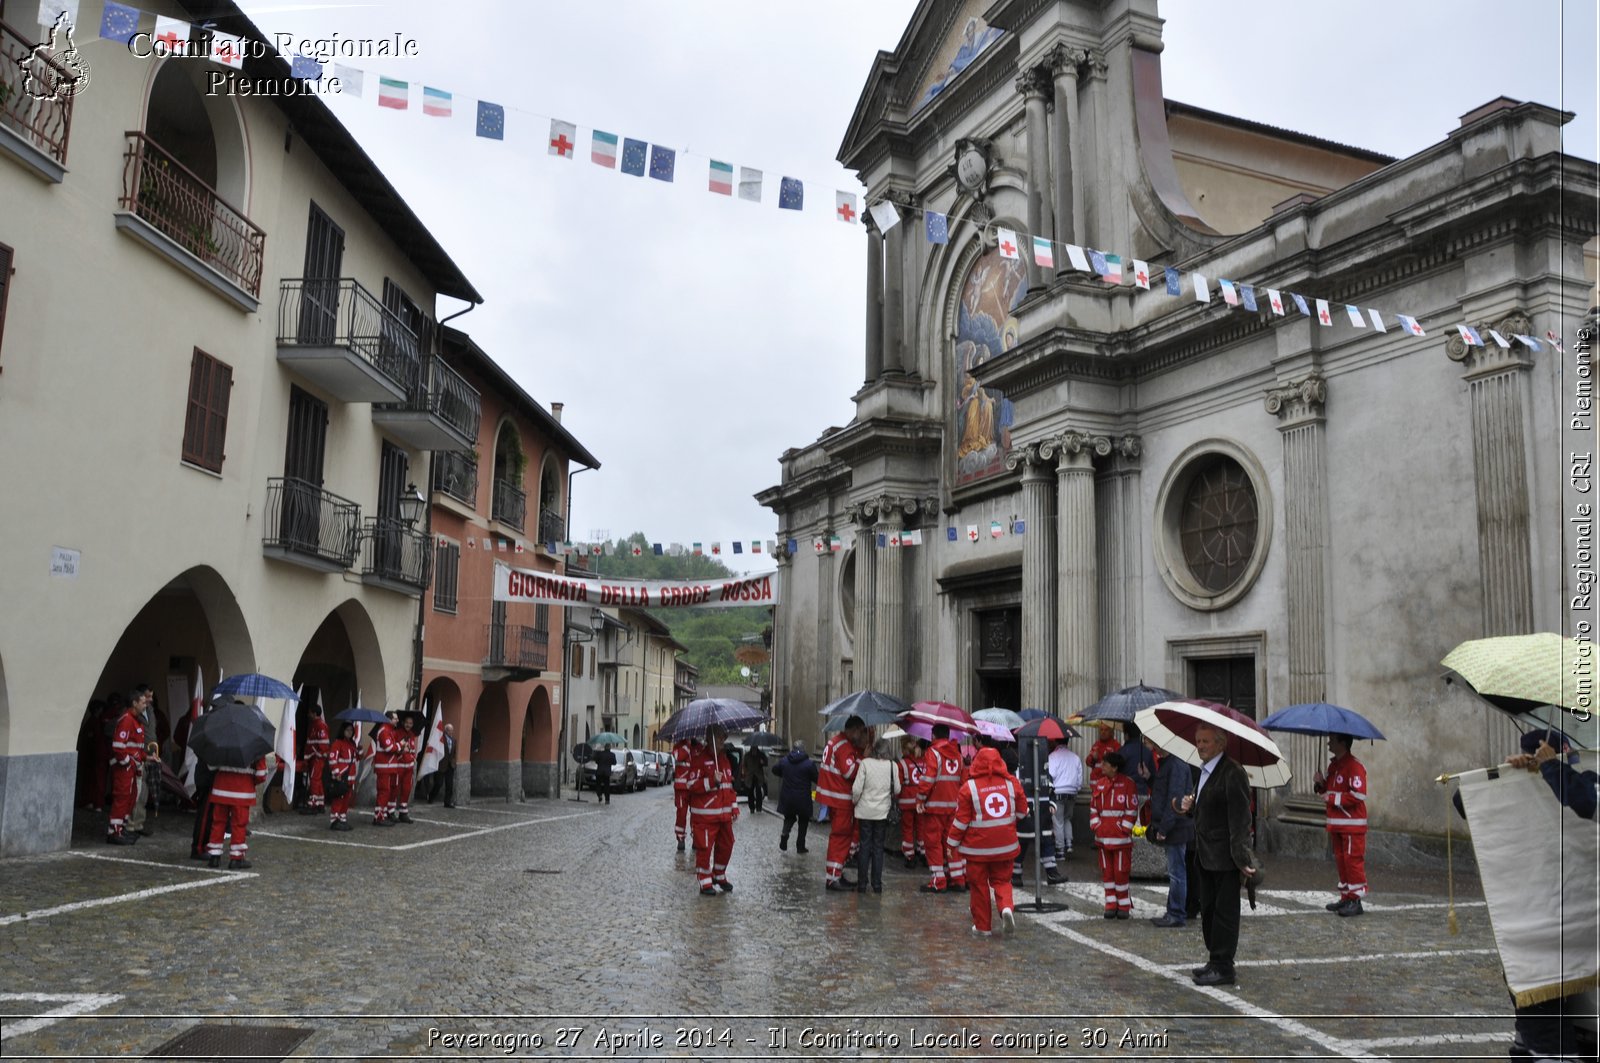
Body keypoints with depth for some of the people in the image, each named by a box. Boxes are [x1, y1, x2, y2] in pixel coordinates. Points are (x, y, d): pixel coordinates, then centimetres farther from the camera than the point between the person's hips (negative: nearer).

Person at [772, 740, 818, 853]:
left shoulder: (783, 761, -1)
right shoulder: (809, 763, -12)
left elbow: (774, 770, 16)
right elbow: (817, 779, -7)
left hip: (787, 797, 2)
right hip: (803, 799, -2)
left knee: (789, 817, 23)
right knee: (803, 821, 17)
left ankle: (784, 834, -4)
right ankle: (800, 846, 17)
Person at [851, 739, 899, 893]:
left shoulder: (865, 763, -10)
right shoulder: (892, 766, -5)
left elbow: (857, 788, -12)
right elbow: (897, 789, 1)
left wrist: (854, 801, 7)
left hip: (865, 811, -1)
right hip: (883, 811, 1)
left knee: (864, 846, 7)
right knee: (878, 847, 10)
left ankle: (862, 884, 8)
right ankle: (877, 884, 10)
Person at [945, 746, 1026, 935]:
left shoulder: (969, 787, -11)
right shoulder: (1012, 782, -2)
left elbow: (961, 820, -8)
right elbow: (1022, 811, 9)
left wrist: (951, 843, 4)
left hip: (977, 846, -2)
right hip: (1005, 845, 3)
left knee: (979, 885, 10)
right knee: (1002, 880, 16)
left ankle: (983, 925, 15)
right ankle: (1007, 907, -11)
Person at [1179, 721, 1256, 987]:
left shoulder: (1232, 773, -17)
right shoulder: (1204, 771, 12)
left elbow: (1240, 819, -21)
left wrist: (1241, 858, -23)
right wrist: (1190, 807, 4)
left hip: (1225, 857, -9)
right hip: (1206, 856, 9)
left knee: (1225, 913, 0)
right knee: (1208, 911, 16)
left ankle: (1223, 968, 8)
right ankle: (1215, 962, 27)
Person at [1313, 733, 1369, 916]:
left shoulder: (1354, 766, -16)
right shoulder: (1333, 765, 14)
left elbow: (1358, 796, -23)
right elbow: (1328, 789, 24)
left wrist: (1333, 798, -18)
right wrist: (1320, 783, 3)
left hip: (1352, 826, -9)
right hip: (1336, 824, 9)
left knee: (1353, 861, -5)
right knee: (1341, 861, 13)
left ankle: (1356, 900, 0)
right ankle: (1346, 898, 21)